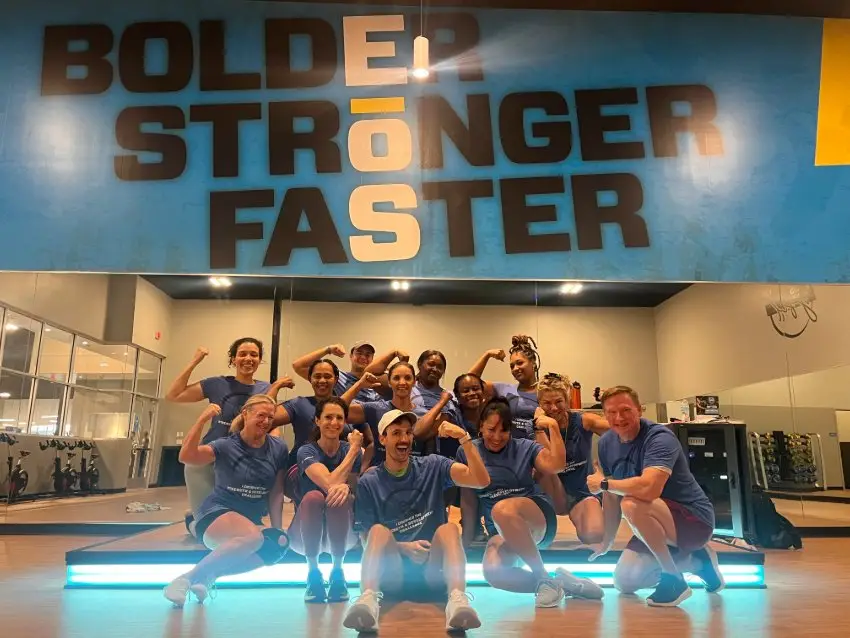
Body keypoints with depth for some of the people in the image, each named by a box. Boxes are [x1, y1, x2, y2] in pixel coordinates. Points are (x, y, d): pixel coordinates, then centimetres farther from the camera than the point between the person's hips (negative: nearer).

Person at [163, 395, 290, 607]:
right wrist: (202, 420, -34)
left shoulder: (279, 449, 1)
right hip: (217, 514, -5)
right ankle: (186, 579, -24)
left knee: (278, 544, -27)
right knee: (254, 537, -36)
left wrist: (278, 530, -2)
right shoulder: (226, 446, -9)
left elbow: (276, 493, 4)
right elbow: (186, 457, -25)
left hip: (251, 521, 5)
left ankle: (210, 575, -16)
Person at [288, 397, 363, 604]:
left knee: (341, 497, -30)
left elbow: (357, 490, -6)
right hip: (306, 534, -2)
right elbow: (330, 483, -27)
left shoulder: (352, 450, 0)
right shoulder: (306, 451, -11)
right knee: (313, 496, -33)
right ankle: (313, 575, -23)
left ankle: (337, 573, -21)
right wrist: (354, 449, -19)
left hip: (342, 534, 2)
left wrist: (346, 487, -31)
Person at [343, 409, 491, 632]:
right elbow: (367, 539, 0)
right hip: (393, 572, 0)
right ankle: (368, 599, -47)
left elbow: (481, 480, -10)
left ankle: (458, 600, -48)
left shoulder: (432, 467, 3)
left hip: (434, 569, 1)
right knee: (379, 530, -27)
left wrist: (464, 438, -22)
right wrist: (404, 547, -17)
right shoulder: (368, 483, 2)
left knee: (448, 528, -27)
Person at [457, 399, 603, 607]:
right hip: (501, 530, 3)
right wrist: (468, 529, 5)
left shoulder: (524, 448, 5)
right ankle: (561, 583, -12)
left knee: (502, 510, -39)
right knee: (493, 572, -32)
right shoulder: (467, 452, 8)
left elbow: (557, 465, -11)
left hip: (538, 519, -2)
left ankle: (546, 579, -22)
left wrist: (553, 426, -11)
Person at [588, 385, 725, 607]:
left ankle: (674, 580, -14)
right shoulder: (606, 442, -2)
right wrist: (605, 542, 7)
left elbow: (649, 488, -41)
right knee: (624, 582, 5)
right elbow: (612, 496, 7)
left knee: (632, 504, -33)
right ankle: (695, 562, 20)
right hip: (657, 525, 9)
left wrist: (603, 483, -26)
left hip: (694, 520, -8)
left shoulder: (659, 438, -25)